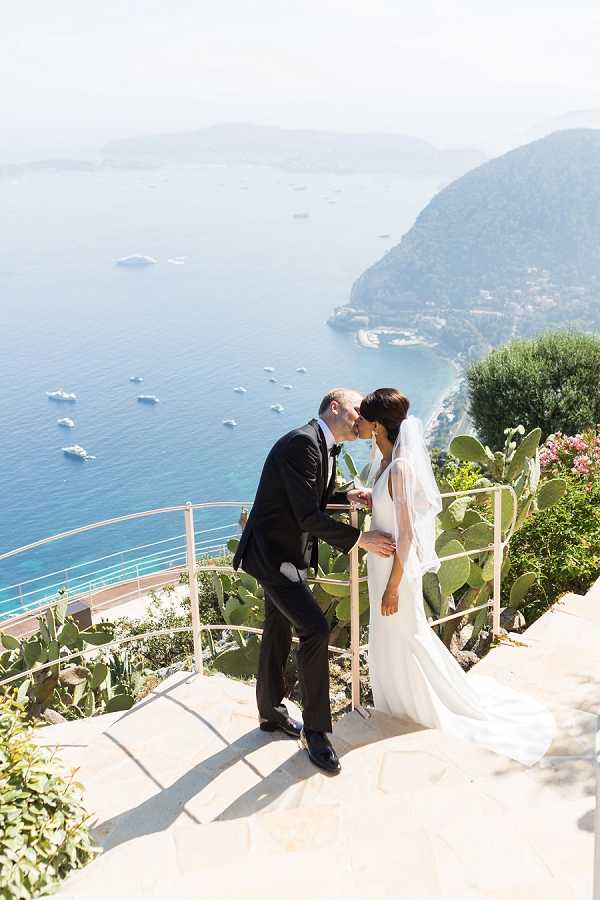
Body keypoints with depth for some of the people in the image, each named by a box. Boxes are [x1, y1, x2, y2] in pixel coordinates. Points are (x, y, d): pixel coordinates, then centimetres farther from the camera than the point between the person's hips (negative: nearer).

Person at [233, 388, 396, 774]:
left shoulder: (325, 446, 9)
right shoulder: (302, 442, -23)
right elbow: (308, 516, -26)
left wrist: (347, 496, 6)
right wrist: (360, 539, -20)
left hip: (288, 553, 10)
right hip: (274, 553, -10)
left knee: (279, 631, 20)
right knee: (315, 629, -15)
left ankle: (271, 711, 36)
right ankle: (316, 730, -2)